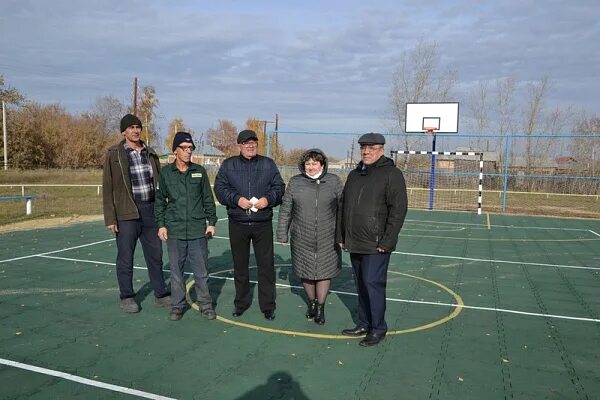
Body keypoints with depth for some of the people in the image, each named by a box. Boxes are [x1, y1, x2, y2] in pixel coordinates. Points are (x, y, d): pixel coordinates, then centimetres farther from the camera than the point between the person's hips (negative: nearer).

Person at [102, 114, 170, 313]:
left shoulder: (150, 153, 10)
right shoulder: (114, 154, -4)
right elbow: (107, 188, -5)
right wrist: (110, 218, -10)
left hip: (151, 210, 4)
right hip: (127, 213, -4)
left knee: (155, 255, 11)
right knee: (125, 257, 6)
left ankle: (161, 294, 22)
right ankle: (126, 297, 21)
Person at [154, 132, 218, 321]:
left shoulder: (199, 171, 4)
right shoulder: (166, 172, 3)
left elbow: (208, 199, 8)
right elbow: (160, 200, 8)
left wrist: (211, 222, 4)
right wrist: (161, 224, 3)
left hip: (198, 230, 0)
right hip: (174, 230, 0)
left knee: (201, 270, 6)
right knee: (176, 271, 8)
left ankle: (205, 304, 19)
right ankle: (178, 305, 22)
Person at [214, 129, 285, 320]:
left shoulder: (268, 164, 7)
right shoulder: (228, 165, 5)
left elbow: (279, 187, 5)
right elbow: (220, 188, -1)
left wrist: (268, 199, -14)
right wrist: (237, 199, -17)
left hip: (263, 224, 0)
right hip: (238, 224, 0)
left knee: (266, 265, 3)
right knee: (240, 265, 12)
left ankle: (268, 305, 15)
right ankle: (241, 302, 28)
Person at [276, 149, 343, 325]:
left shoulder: (334, 181, -2)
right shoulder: (295, 182, 0)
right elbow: (285, 210, 4)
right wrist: (282, 234, 4)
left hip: (327, 239, -1)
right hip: (302, 239, 1)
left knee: (324, 271, 6)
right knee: (305, 271, 12)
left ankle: (321, 307, 25)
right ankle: (312, 302, 37)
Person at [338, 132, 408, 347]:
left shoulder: (392, 174, -8)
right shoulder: (354, 175, 15)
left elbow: (398, 210, -13)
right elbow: (343, 207, 20)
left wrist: (387, 241, -17)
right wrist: (341, 236, 16)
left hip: (376, 245, -7)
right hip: (355, 243, 7)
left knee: (373, 283, -5)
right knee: (361, 286, 14)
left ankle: (378, 328, 9)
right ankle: (364, 324, 27)